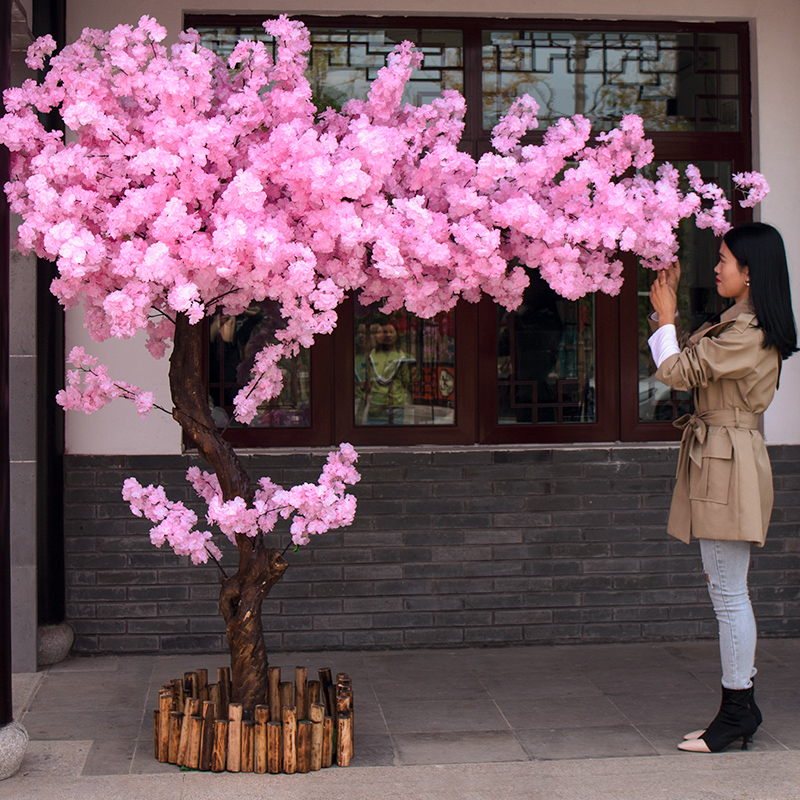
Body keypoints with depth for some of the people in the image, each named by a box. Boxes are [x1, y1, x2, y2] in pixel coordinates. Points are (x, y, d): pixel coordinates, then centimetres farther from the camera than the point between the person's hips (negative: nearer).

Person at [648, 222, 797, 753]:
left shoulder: (746, 334, -18)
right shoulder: (744, 327, 15)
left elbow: (675, 371, -16)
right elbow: (691, 364, 21)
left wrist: (665, 317, -2)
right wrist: (668, 306, 18)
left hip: (729, 466, -11)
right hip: (720, 461, 11)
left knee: (729, 594, -4)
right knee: (729, 592, 12)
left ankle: (737, 711, 4)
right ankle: (741, 708, 19)